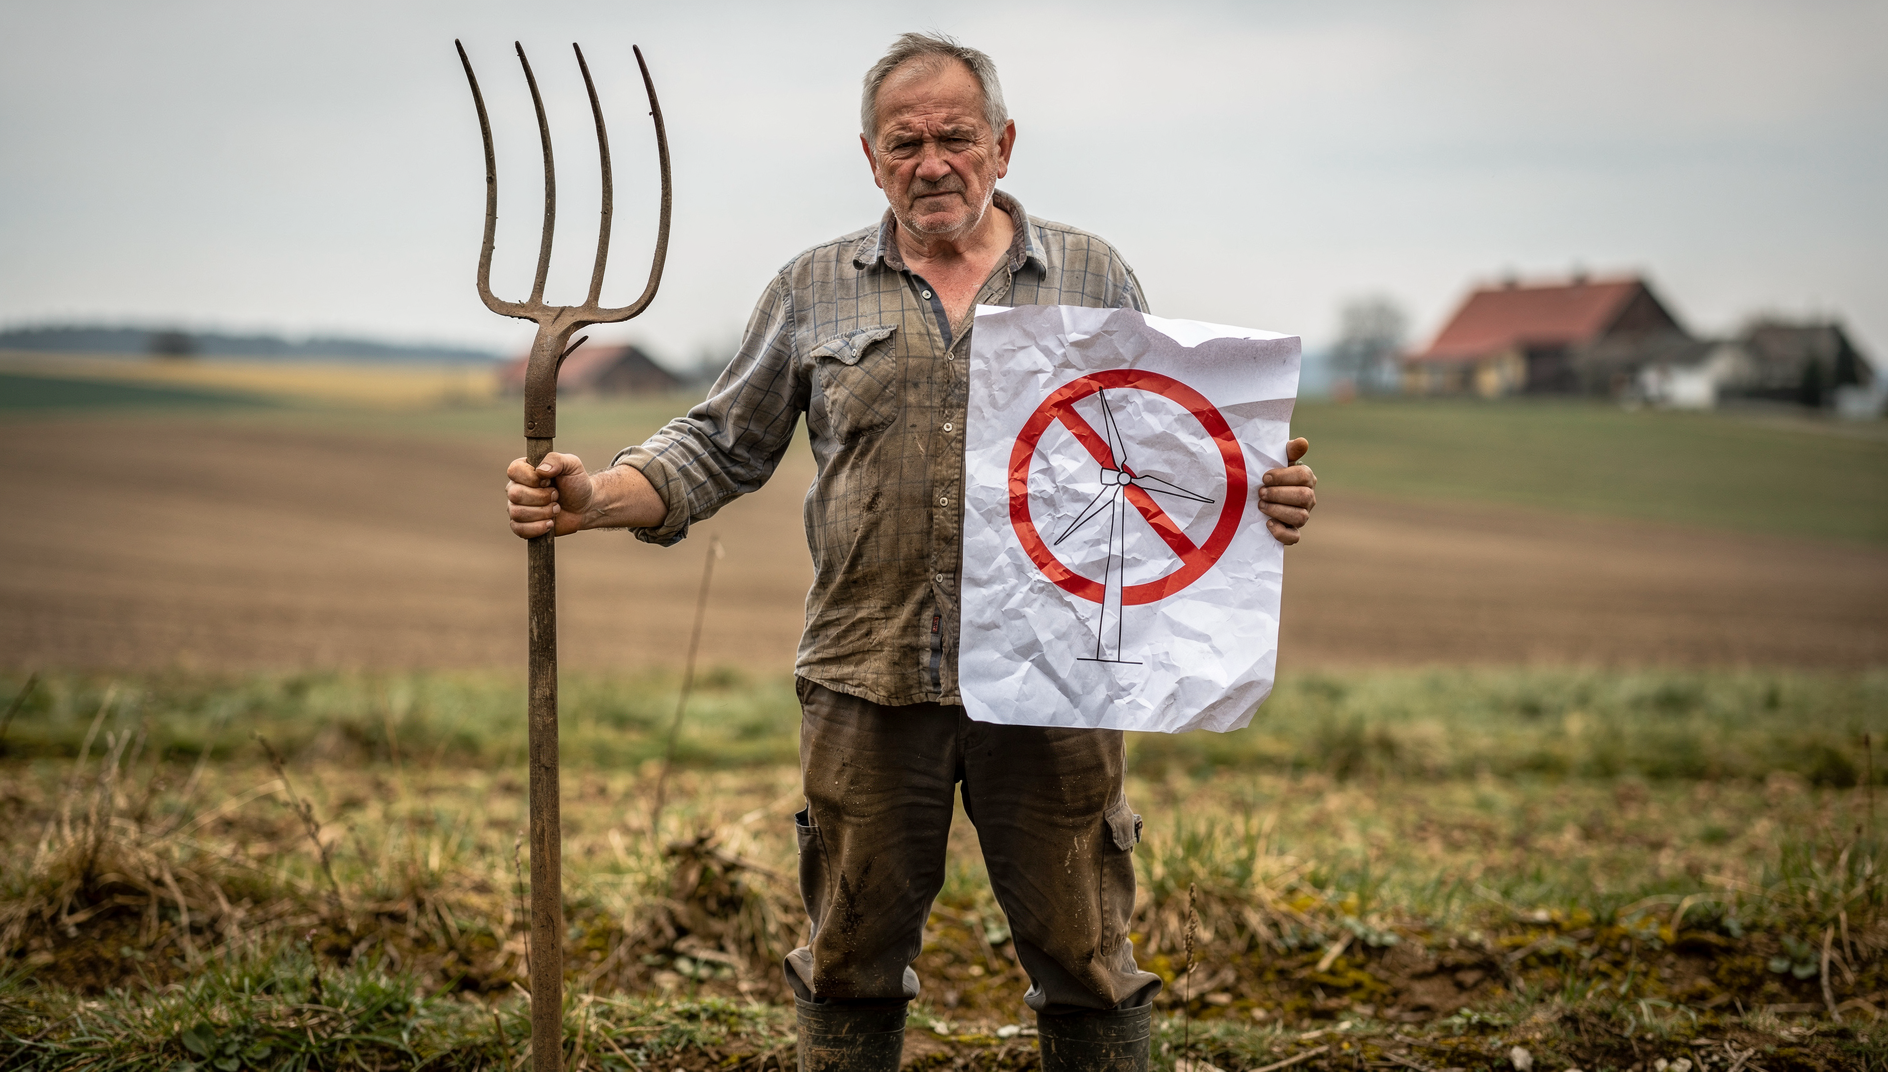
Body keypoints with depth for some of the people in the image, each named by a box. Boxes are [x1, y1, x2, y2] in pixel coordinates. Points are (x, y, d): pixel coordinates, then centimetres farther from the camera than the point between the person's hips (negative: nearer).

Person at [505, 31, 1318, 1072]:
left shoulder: (1094, 278, 8)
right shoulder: (813, 289, 9)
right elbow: (722, 445, 10)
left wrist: (1260, 496, -9)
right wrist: (595, 498, -6)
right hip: (868, 683, 1)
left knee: (1084, 960, 7)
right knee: (851, 960, 11)